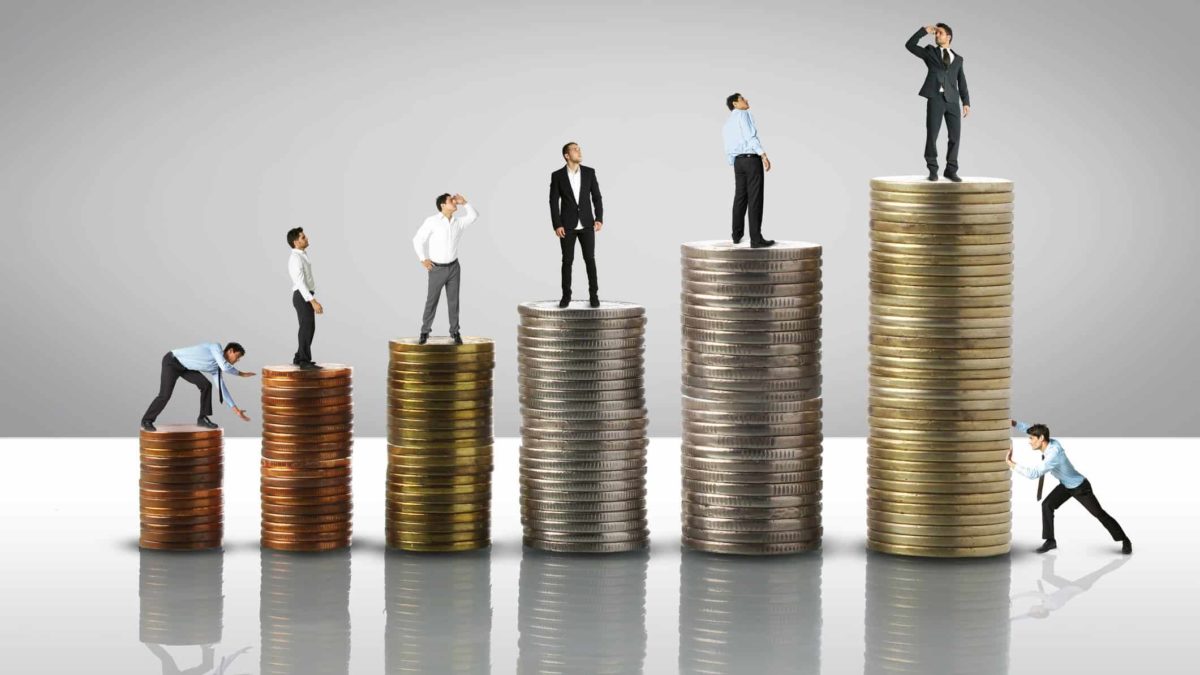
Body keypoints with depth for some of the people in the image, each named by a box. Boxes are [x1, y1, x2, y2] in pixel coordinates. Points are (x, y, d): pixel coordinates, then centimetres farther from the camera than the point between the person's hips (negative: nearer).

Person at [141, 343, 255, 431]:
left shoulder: (216, 368, 6)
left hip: (184, 366, 8)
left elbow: (222, 389, 9)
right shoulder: (216, 347, -18)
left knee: (206, 385, -6)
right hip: (172, 361, -8)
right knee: (165, 395, -15)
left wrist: (236, 409, 7)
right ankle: (147, 421, 4)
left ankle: (202, 418, 1)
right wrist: (241, 374, -16)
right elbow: (225, 367, -32)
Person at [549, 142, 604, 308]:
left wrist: (599, 219, -9)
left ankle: (593, 295, 5)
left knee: (590, 259, -3)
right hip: (567, 225, -1)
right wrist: (556, 225, -13)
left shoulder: (589, 172, 1)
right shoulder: (557, 176, -3)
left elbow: (597, 197, 2)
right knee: (567, 261, 1)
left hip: (586, 224, 1)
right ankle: (566, 296, 11)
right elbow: (554, 202, -4)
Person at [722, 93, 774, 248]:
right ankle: (756, 239, -13)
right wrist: (764, 155, -22)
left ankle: (737, 235, 25)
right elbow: (750, 136, -17)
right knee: (755, 199, -9)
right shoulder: (743, 114, -4)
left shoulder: (727, 124, 20)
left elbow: (728, 149, 20)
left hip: (738, 161, 8)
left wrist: (734, 167, 25)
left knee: (740, 198, 17)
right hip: (752, 159, -8)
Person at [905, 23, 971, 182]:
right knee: (932, 135, -5)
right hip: (935, 98, -2)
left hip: (952, 100, 2)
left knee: (955, 135, -2)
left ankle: (951, 170, 8)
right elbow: (909, 45, 2)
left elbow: (962, 82, 15)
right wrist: (924, 31, 0)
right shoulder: (930, 52, 14)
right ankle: (933, 170, 4)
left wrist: (966, 102, 4)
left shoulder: (958, 58, 19)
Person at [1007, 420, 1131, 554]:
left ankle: (1125, 540, 17)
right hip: (1066, 485, 8)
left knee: (1099, 513, 2)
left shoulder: (1053, 455, -44)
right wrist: (1013, 422, -15)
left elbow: (1033, 473, -48)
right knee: (1047, 505, -7)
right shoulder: (1050, 443, -18)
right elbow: (1029, 428, -1)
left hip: (1080, 487, -8)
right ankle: (1050, 541, 4)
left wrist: (1010, 463, -44)